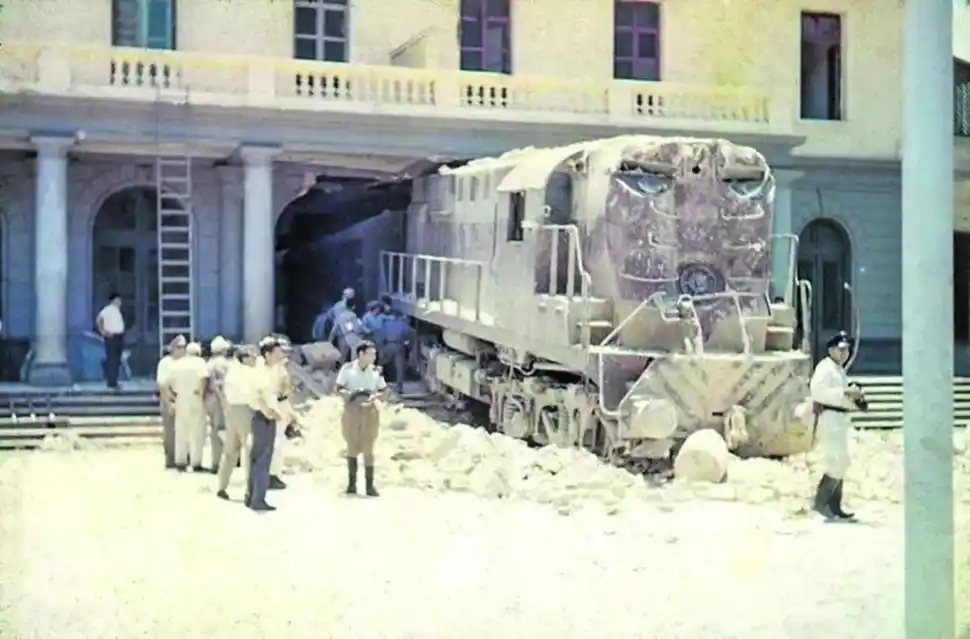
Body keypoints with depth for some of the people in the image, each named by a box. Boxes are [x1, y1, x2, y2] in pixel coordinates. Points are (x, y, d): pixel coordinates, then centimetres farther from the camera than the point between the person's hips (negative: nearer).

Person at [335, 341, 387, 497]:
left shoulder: (376, 371, -1)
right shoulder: (347, 368, -6)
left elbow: (382, 390, 4)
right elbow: (339, 388, -3)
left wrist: (374, 397, -17)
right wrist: (350, 394, -22)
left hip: (369, 411, 1)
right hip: (351, 410, -1)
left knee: (368, 448, -1)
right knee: (352, 447, 7)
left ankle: (369, 484, 2)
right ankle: (352, 482, 17)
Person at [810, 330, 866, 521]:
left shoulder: (840, 370, 23)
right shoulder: (825, 367, -9)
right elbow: (818, 391, -24)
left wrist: (857, 398, 6)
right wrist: (845, 393, -24)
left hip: (839, 421, 11)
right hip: (829, 419, -11)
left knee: (839, 463, 11)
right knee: (839, 462, -14)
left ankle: (834, 507, 15)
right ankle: (821, 501, -8)